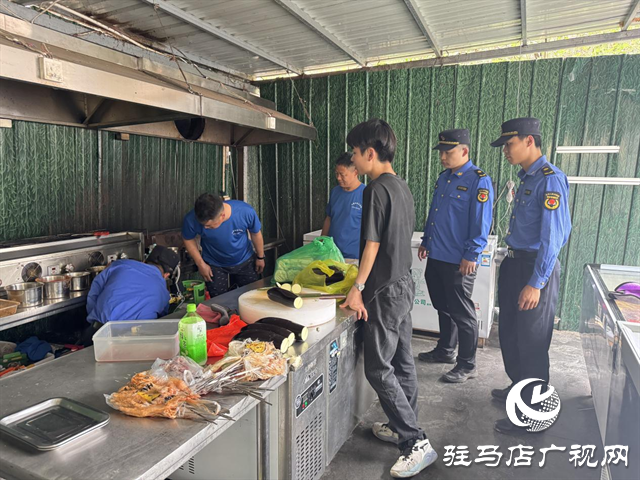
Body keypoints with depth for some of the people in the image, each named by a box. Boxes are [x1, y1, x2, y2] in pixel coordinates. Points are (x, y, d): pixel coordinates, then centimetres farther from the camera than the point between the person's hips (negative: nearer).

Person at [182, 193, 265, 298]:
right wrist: (200, 263, -9)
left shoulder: (246, 212, -33)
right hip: (214, 265, 0)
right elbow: (188, 239, -8)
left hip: (245, 261, 1)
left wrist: (260, 257, 2)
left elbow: (256, 234, -11)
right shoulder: (192, 219, -32)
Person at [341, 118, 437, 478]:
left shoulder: (377, 189, -17)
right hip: (404, 283, 10)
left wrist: (358, 288, -14)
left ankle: (417, 444, 6)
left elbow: (373, 244, -19)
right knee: (402, 361, 17)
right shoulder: (402, 186, 11)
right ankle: (405, 429, 32)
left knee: (378, 370, -1)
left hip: (385, 291, -10)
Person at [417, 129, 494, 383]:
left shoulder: (478, 181, -13)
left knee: (462, 313, 4)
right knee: (443, 307, 20)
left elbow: (481, 222, -17)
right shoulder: (443, 177, 12)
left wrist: (471, 256, -18)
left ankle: (467, 365, 18)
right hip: (436, 256, 8)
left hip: (459, 262, -8)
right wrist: (426, 241, 20)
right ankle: (445, 351, 37)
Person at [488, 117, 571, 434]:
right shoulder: (526, 177, 10)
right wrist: (512, 264, 18)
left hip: (536, 267, -9)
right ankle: (519, 387, 41)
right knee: (510, 333, 20)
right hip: (515, 263, 9)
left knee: (531, 342, 3)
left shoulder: (550, 179, -18)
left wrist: (536, 283, -23)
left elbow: (553, 236, -22)